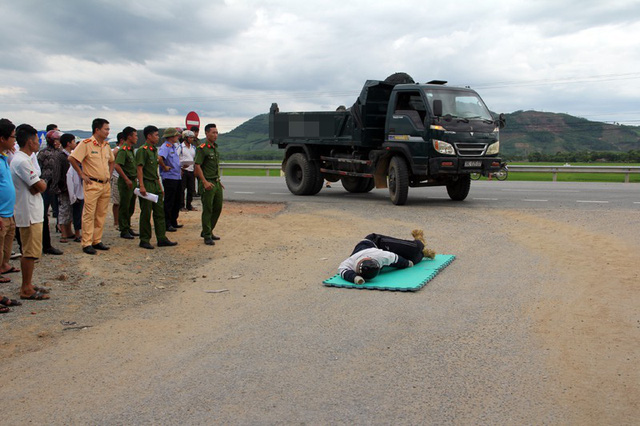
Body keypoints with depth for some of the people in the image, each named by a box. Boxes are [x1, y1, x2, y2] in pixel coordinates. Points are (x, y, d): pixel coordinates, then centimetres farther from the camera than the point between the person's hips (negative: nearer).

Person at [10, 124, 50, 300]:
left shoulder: (21, 159, 15)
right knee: (31, 252, -5)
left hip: (32, 213, 10)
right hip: (30, 214, -10)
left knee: (30, 251, 16)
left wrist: (38, 185, -6)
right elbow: (40, 186, -18)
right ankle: (26, 289, 2)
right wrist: (43, 183, 2)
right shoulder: (22, 161, -18)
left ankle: (28, 285, 24)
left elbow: (36, 186, 14)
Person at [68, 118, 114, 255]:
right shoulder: (86, 144, -10)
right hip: (92, 184, -7)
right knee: (89, 214, -5)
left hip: (105, 185, 7)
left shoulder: (106, 145, 12)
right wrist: (82, 175, -12)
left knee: (101, 214, 11)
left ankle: (97, 241, 20)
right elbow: (72, 158, -14)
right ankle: (87, 243, -1)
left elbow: (111, 161, 29)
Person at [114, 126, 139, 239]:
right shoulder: (123, 150, -15)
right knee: (124, 207, -2)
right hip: (125, 182, -9)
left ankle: (128, 228, 24)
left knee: (131, 207, 14)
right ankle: (124, 231, 5)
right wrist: (127, 179, -23)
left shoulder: (131, 149, 14)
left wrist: (135, 178, 19)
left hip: (132, 181, 9)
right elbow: (117, 166, -24)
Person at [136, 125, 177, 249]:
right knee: (146, 213, -2)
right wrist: (142, 186, -22)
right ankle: (144, 240, 7)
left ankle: (161, 239, 12)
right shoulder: (142, 150, -10)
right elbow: (139, 169, -15)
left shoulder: (154, 150, 16)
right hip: (147, 184, -8)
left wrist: (160, 187, 19)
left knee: (160, 211, 8)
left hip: (155, 184, 9)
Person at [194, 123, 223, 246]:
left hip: (216, 182, 8)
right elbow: (197, 166, -16)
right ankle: (207, 236, 4)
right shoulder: (202, 148, -11)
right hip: (207, 183, -8)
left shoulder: (215, 148, 15)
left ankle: (207, 231, 25)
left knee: (218, 208, 12)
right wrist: (205, 182, -22)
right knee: (207, 209, -3)